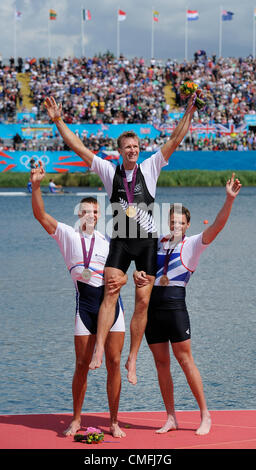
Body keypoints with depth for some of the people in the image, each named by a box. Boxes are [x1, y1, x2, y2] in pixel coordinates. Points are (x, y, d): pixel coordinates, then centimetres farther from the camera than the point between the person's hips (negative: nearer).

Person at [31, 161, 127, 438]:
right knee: (82, 365, -1)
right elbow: (40, 215, -4)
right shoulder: (67, 235, 6)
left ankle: (114, 421, 7)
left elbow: (122, 274, 13)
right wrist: (36, 186, -16)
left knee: (113, 363, -1)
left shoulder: (107, 242, 13)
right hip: (85, 304, -2)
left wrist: (121, 280, -11)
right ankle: (76, 420, 13)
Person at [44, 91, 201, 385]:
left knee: (143, 302, -1)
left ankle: (132, 359, 6)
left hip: (147, 241, 0)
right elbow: (77, 147, 4)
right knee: (110, 295, -14)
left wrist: (189, 113, -11)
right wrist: (58, 121, -2)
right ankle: (99, 352, -19)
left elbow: (175, 140, -1)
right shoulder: (110, 171, 6)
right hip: (120, 241, 0)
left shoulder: (150, 168, 6)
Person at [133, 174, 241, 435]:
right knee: (161, 362, 6)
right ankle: (171, 418, 13)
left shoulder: (192, 244, 2)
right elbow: (142, 264, 14)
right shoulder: (157, 243, 15)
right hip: (151, 304, 5)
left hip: (175, 304, -5)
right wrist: (137, 274, -10)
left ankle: (205, 416, 2)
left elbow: (217, 226, -11)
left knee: (185, 360, -6)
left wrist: (229, 199, -23)